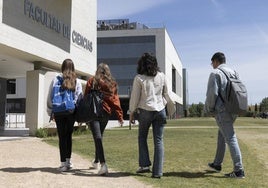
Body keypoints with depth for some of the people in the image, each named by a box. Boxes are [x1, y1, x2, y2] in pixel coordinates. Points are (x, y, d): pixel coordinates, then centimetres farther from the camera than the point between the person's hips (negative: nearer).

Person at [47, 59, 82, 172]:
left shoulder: (56, 80, -1)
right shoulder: (77, 81, 2)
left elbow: (50, 97, 1)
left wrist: (51, 112, 9)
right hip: (71, 112, 1)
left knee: (62, 137, 5)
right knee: (69, 136, 15)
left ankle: (63, 163, 4)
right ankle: (68, 160, 20)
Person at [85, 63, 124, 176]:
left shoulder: (92, 81, 2)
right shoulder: (112, 83, 8)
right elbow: (115, 100, 4)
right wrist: (120, 116, 4)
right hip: (106, 113, 4)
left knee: (97, 137, -9)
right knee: (100, 135, 20)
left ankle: (103, 164, -23)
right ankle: (96, 161, 35)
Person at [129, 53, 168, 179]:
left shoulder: (139, 78, -7)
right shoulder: (161, 76, 2)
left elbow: (134, 97, -4)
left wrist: (131, 113, 4)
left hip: (145, 110, -2)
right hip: (160, 110, 2)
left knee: (142, 137, 17)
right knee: (158, 140, 4)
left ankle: (145, 165, 11)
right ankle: (157, 171, 3)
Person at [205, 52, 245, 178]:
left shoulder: (215, 73, -8)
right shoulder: (233, 72, 14)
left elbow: (212, 93, -15)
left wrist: (208, 109, 0)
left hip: (222, 111, -8)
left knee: (230, 138, -8)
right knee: (222, 135, 20)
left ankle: (239, 170, -6)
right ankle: (217, 164, 29)